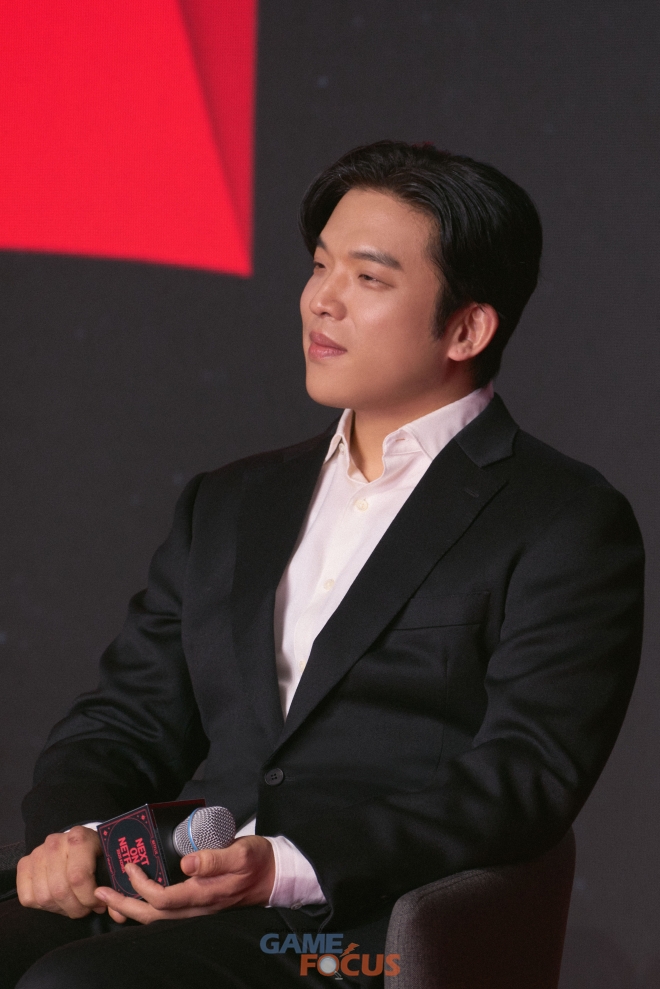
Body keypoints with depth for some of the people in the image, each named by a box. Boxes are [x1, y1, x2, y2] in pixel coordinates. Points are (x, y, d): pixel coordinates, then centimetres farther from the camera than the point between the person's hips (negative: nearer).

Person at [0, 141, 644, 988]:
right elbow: (125, 720, 21)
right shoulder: (227, 505, 25)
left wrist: (286, 869, -21)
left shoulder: (566, 527, 3)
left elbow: (525, 777, -8)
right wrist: (71, 832, -4)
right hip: (165, 905, 6)